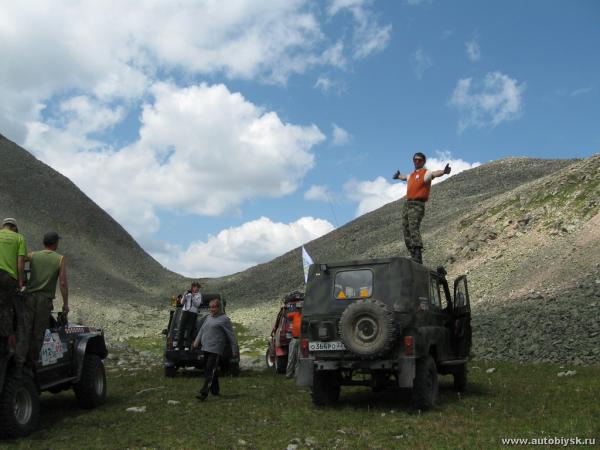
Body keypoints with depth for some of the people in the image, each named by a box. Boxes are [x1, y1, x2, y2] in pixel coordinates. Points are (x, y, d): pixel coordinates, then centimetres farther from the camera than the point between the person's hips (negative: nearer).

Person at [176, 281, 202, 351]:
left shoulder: (199, 295, 5)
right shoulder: (187, 293, 11)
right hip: (185, 311, 2)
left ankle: (187, 346, 2)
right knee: (181, 328, -2)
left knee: (189, 329, -2)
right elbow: (182, 302, 8)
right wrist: (185, 295, -8)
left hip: (193, 313, -2)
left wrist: (193, 297, -17)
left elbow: (197, 304, -6)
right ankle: (178, 345, 1)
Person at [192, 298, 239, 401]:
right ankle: (215, 390, 26)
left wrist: (235, 350, -7)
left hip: (215, 349, -8)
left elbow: (231, 336, -5)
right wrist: (197, 341, 8)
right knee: (208, 369, 14)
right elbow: (202, 330, 23)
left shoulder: (224, 319, -5)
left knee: (210, 370, -13)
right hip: (206, 348, 8)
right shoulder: (208, 318, 18)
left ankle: (204, 393, -18)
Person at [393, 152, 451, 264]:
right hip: (407, 204, 9)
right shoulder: (412, 175, 23)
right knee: (406, 231, 6)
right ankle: (414, 257, 10)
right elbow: (404, 177, 48)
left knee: (414, 229, -22)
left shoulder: (426, 173, -1)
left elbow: (434, 173, -24)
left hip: (417, 205, -9)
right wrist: (398, 176, 69)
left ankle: (418, 259, -28)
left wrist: (444, 171, -46)